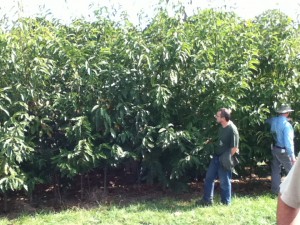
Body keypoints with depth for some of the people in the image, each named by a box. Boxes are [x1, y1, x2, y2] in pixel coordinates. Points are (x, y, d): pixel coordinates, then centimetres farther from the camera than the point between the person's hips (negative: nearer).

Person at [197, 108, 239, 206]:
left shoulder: (232, 129, -21)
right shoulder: (221, 127, 2)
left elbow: (234, 148, -18)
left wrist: (226, 157, -11)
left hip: (223, 160, -8)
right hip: (216, 156, 8)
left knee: (224, 181, 5)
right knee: (209, 178, 12)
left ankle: (226, 203, 20)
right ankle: (207, 200, 23)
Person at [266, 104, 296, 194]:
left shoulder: (273, 120, -2)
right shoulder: (286, 124, -23)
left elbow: (267, 121, 25)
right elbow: (288, 142, -24)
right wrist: (292, 156, -21)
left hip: (275, 149, 7)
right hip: (283, 151, -7)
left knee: (275, 170, 14)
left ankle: (275, 189, 20)